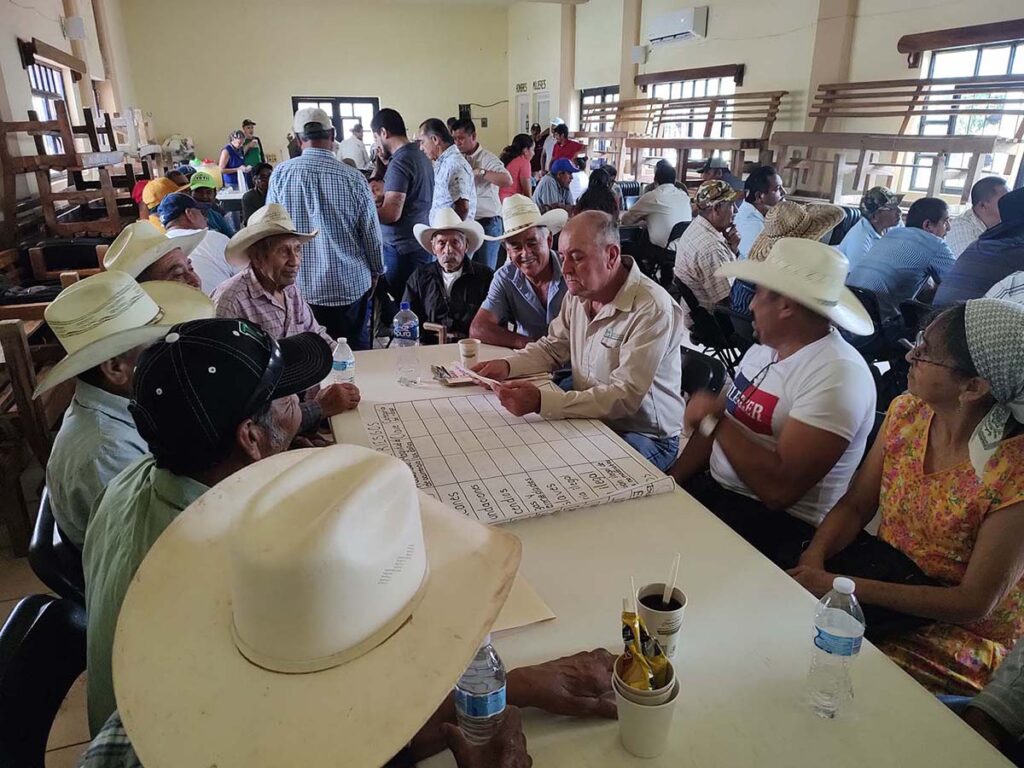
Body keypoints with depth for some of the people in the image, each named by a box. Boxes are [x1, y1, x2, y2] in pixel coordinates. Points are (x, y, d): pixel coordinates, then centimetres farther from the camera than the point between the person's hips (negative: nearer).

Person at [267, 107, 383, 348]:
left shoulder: (280, 174, -6)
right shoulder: (353, 178, -9)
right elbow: (372, 234, -2)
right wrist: (375, 272, 15)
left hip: (300, 286, 1)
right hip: (350, 285, -1)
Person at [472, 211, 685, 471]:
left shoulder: (652, 309, -22)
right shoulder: (579, 293, 3)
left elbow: (626, 397, -28)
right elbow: (552, 348, 15)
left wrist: (541, 401, -36)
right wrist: (507, 366, -6)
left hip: (644, 438, -6)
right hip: (589, 419, 7)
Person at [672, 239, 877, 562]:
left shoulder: (837, 374, -20)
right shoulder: (764, 348, 8)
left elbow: (779, 489, -25)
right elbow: (714, 427, 10)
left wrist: (713, 419, -17)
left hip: (779, 521, -7)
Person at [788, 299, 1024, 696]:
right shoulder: (908, 410, -7)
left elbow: (974, 604, -20)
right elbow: (854, 506, 0)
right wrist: (814, 558, -19)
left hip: (963, 635, -5)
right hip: (886, 567, 5)